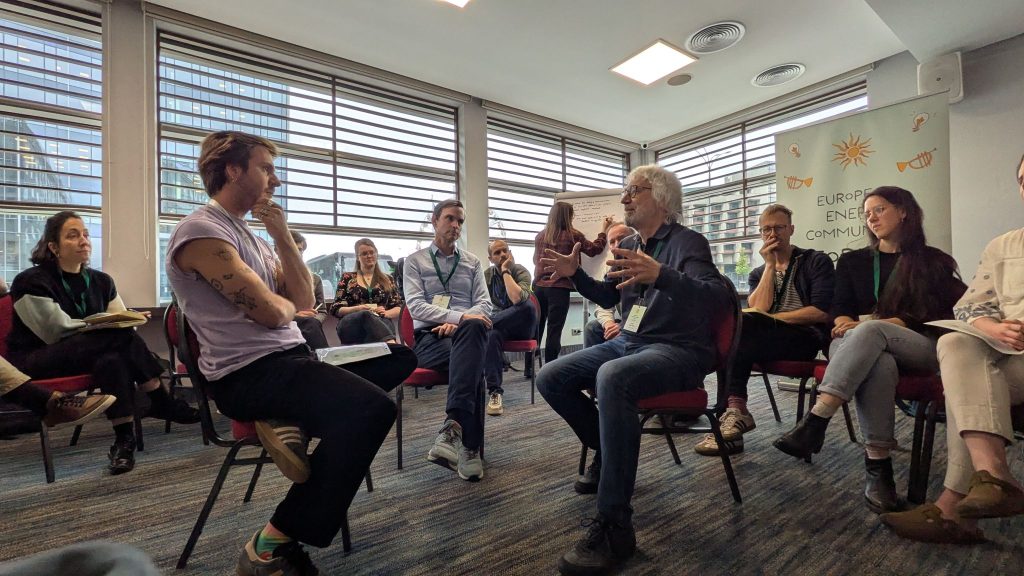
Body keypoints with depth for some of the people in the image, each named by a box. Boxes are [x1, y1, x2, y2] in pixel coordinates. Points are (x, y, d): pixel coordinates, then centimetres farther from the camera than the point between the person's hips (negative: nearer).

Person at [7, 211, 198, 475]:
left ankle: (124, 439, -29)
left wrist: (124, 322, -17)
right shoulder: (32, 282, -9)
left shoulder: (101, 281, 8)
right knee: (121, 336, -32)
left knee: (112, 359, -33)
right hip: (36, 362, -5)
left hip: (91, 356, 5)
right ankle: (163, 403, -27)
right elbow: (58, 333, -16)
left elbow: (123, 323, 6)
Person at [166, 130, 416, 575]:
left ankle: (294, 422, -8)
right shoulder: (201, 231, -11)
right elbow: (272, 313, -19)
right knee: (372, 406, -32)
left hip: (290, 357, 9)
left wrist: (282, 235, 3)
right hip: (248, 375, -9)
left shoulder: (247, 231, 18)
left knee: (399, 357, 10)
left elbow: (304, 299, 11)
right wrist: (282, 300, 5)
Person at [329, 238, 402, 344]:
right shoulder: (347, 278, 18)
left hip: (381, 322, 2)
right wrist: (358, 309, -9)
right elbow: (335, 309, 11)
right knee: (367, 315, -41)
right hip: (350, 325, -1)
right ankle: (392, 346, -62)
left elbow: (399, 308, 15)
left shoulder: (388, 279, 20)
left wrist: (386, 313, -9)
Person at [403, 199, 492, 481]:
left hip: (466, 333, 2)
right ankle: (469, 445, -35)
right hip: (430, 337, -1)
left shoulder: (473, 262, 20)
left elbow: (484, 304, 9)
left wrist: (458, 324, -14)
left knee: (473, 327, -39)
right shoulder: (414, 261, 12)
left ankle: (454, 426, -47)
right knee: (471, 364, -37)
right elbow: (416, 306, -5)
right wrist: (458, 316, -21)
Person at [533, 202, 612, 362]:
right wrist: (605, 230, 20)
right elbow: (594, 249, 10)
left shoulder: (540, 236, 8)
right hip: (559, 288, -4)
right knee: (554, 331, -2)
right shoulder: (573, 235, -3)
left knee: (536, 329, 11)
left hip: (539, 286, 5)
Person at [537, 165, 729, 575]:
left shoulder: (688, 242, -8)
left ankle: (615, 527, -28)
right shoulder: (627, 246, 13)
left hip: (677, 350, -7)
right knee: (550, 379, -5)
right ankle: (607, 453, 17)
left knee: (611, 378, -39)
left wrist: (660, 275, -42)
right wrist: (576, 274, 5)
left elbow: (718, 298, -25)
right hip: (628, 342, 8)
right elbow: (607, 298, 23)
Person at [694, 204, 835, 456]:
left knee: (740, 325, -31)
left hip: (808, 338, -4)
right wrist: (770, 266, 0)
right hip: (771, 339, 4)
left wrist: (771, 318, -9)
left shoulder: (817, 261, 8)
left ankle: (735, 410, -31)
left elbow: (821, 312, -7)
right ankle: (735, 412, -34)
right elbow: (758, 310, -2)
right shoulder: (758, 273, 20)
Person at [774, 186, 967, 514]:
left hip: (919, 348, -1)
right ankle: (877, 465, -39)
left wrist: (875, 324, -14)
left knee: (870, 332, -38)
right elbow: (839, 308, 11)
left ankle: (816, 421, -48)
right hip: (857, 345, 1)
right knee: (878, 362, -38)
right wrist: (848, 324, -16)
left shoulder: (933, 261, 16)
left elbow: (940, 314, 3)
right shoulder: (852, 261, 22)